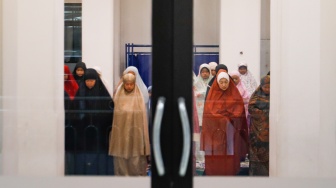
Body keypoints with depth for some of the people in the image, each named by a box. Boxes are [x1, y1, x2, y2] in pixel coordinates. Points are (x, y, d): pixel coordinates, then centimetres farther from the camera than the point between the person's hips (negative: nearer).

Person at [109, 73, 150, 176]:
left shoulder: (139, 97, 2)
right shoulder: (118, 96, 5)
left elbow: (142, 116, 1)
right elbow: (114, 115, 5)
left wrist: (143, 136, -3)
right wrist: (113, 131, -1)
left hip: (135, 133, -1)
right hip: (120, 132, 1)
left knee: (136, 160, 0)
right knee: (120, 157, 2)